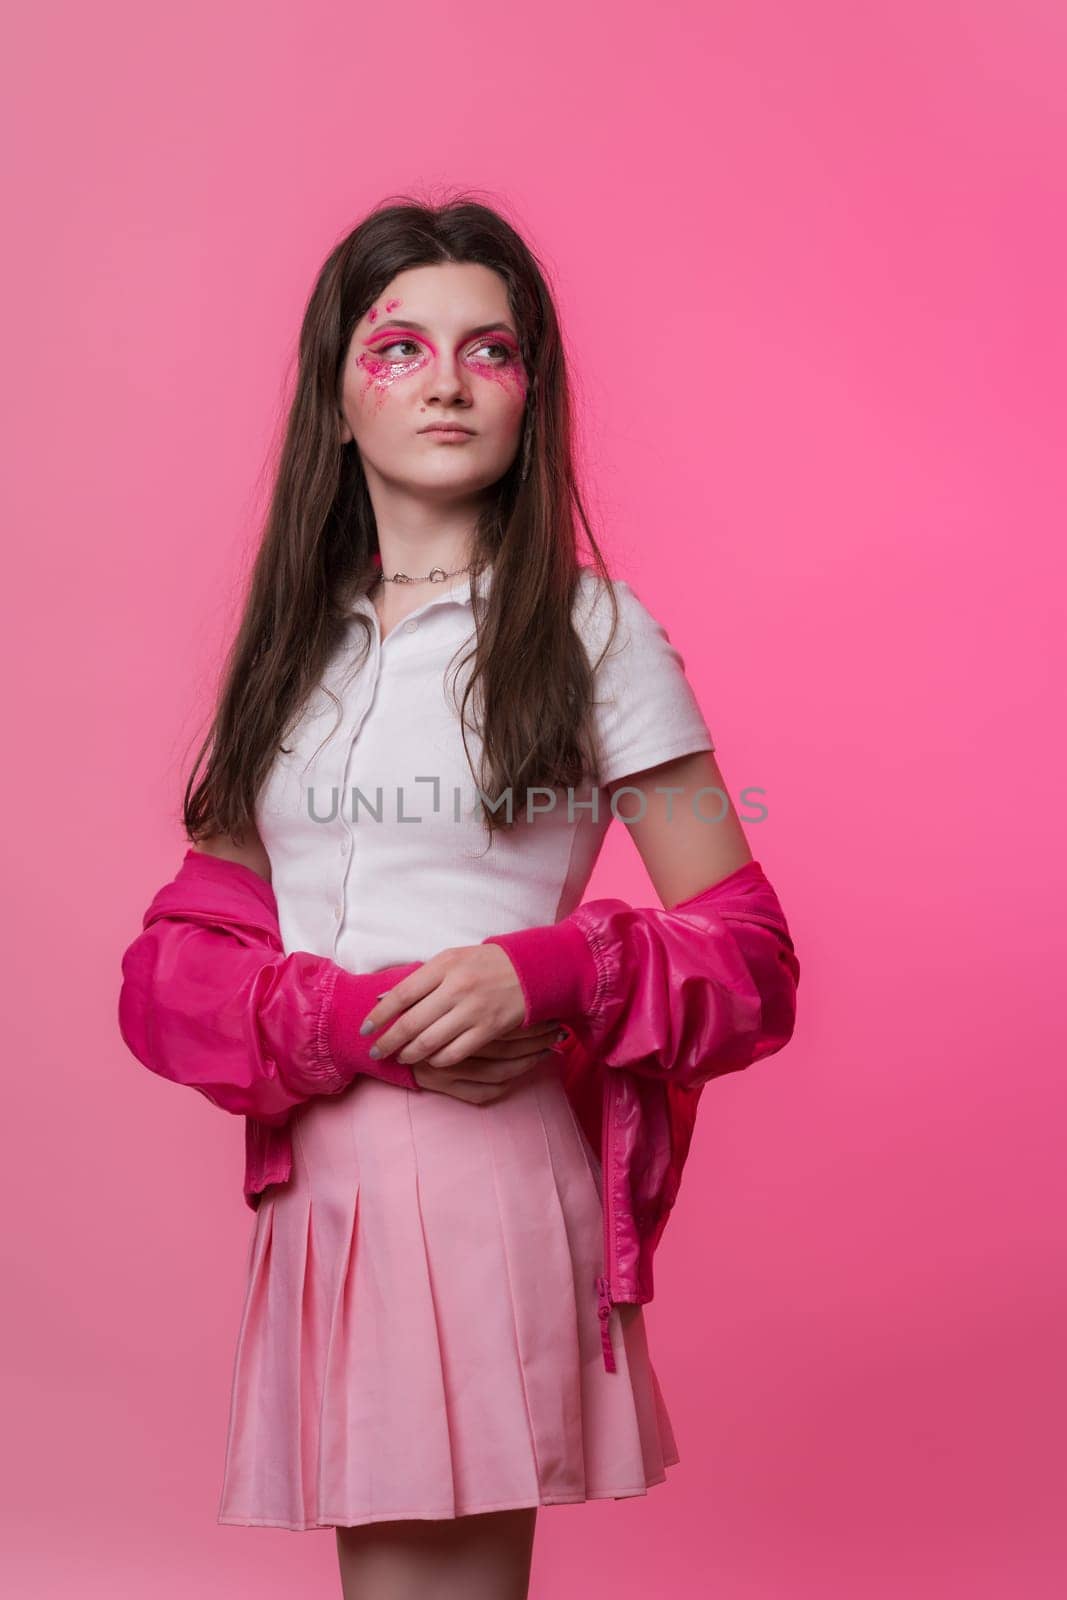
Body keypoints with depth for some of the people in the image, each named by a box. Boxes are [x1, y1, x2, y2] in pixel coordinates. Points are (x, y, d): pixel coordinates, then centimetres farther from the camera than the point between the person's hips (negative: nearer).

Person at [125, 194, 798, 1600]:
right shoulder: (295, 645, 12)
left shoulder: (594, 631, 0)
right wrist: (346, 1021, -13)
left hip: (499, 1174, -4)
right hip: (322, 1181, 4)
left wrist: (539, 979, -19)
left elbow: (746, 952, -1)